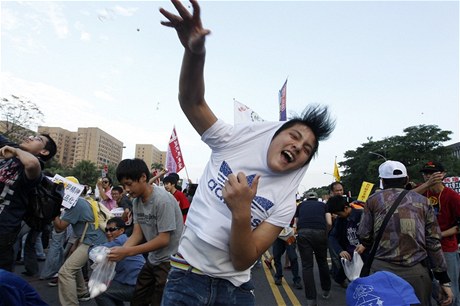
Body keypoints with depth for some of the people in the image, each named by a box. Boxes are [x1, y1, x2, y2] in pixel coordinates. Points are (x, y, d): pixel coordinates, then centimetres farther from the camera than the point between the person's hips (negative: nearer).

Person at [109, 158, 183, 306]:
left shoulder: (162, 200, -24)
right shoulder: (136, 201, 1)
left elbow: (163, 240, -23)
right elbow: (137, 234, 2)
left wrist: (127, 252, -24)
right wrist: (120, 249, -16)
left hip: (170, 261, -7)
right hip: (153, 260, 8)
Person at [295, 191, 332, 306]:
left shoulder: (301, 205, 27)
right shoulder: (323, 204, 26)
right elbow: (329, 223, 14)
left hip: (303, 233, -1)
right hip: (320, 232, 1)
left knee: (307, 265, 6)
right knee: (322, 262, 21)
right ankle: (326, 291, 37)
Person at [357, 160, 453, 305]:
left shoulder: (373, 200, 3)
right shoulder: (422, 201, 8)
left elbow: (364, 236, 3)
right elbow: (434, 242, 4)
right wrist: (444, 279, 9)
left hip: (382, 269, -1)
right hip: (417, 271, 2)